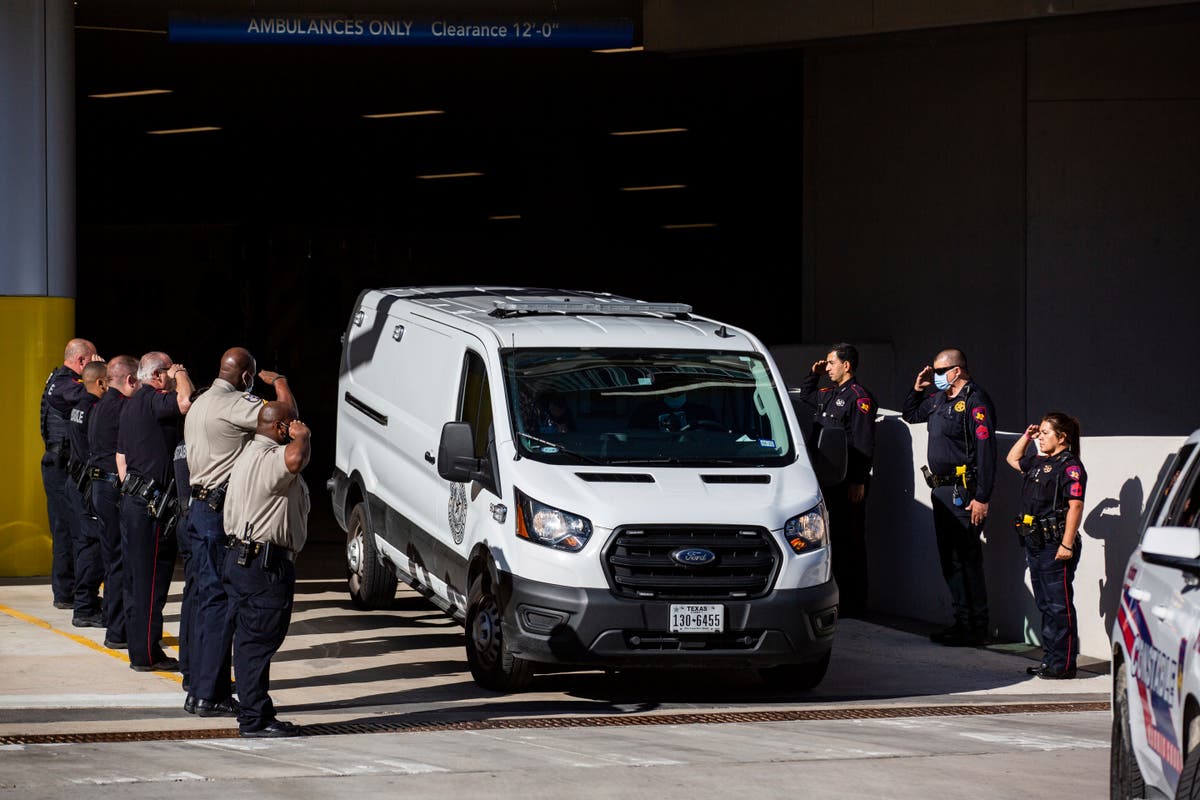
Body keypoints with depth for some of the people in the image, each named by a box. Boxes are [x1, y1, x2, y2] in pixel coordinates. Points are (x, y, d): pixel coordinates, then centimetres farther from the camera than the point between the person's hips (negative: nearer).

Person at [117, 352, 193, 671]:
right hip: (151, 504, -10)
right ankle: (147, 654, -3)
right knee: (151, 580, -5)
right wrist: (180, 375, -14)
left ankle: (139, 648, 22)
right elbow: (184, 402, -34)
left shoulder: (131, 404, 18)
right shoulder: (151, 400, -14)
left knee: (138, 578, 15)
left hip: (132, 499, 10)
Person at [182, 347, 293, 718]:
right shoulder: (234, 404, -14)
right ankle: (209, 695, -8)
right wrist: (279, 381, -4)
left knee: (202, 597, 14)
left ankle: (198, 688, 18)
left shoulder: (199, 404, 18)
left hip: (199, 505, 10)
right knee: (219, 601, -8)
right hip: (222, 511, -10)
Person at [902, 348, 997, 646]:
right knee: (949, 558, 11)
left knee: (967, 558, -8)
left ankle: (976, 628, -5)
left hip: (963, 493, -9)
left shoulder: (975, 401, -13)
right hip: (942, 491, 9)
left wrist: (982, 498, -23)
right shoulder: (939, 399, 15)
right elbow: (910, 415, 35)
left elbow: (986, 450, -19)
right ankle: (963, 620, 18)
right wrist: (917, 389, 15)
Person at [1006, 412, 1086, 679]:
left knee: (1060, 606, -5)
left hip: (1055, 545, -9)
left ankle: (1064, 664, -3)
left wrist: (1067, 545, -22)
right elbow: (1013, 459, 35)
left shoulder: (1070, 467, -12)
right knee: (1045, 605, 13)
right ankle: (1050, 659, 19)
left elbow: (1075, 507, -18)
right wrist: (1026, 436, 19)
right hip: (1035, 544, 9)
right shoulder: (1038, 462, 14)